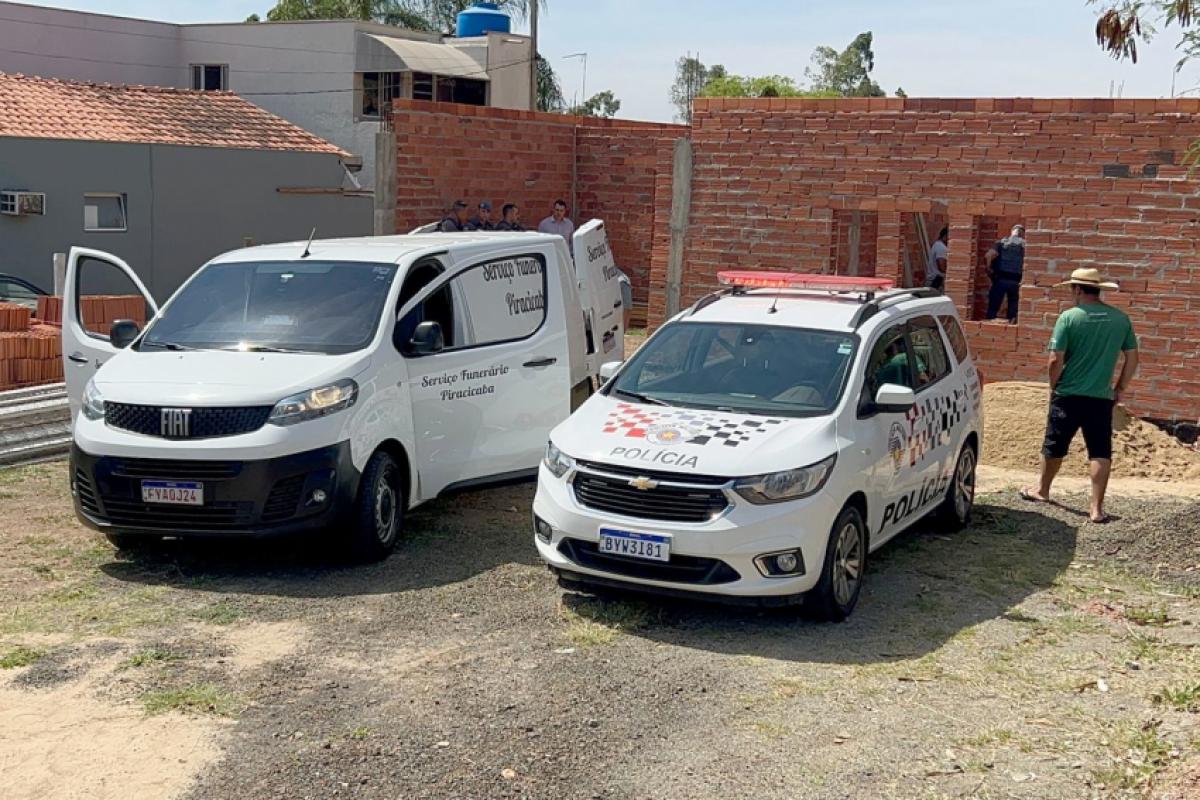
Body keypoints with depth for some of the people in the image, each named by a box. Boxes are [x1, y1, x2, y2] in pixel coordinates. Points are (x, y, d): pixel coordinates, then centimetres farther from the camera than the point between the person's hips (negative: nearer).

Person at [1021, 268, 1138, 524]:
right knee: (1101, 453, 4)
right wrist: (1120, 389, 16)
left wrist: (1054, 387, 3)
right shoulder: (1121, 319, 0)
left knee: (1054, 447, 16)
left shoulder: (1069, 317, -10)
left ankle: (1042, 490, 36)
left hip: (1068, 396, -2)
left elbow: (1056, 360, -12)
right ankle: (1097, 508, 1)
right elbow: (1132, 358, 6)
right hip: (1102, 398, 2)